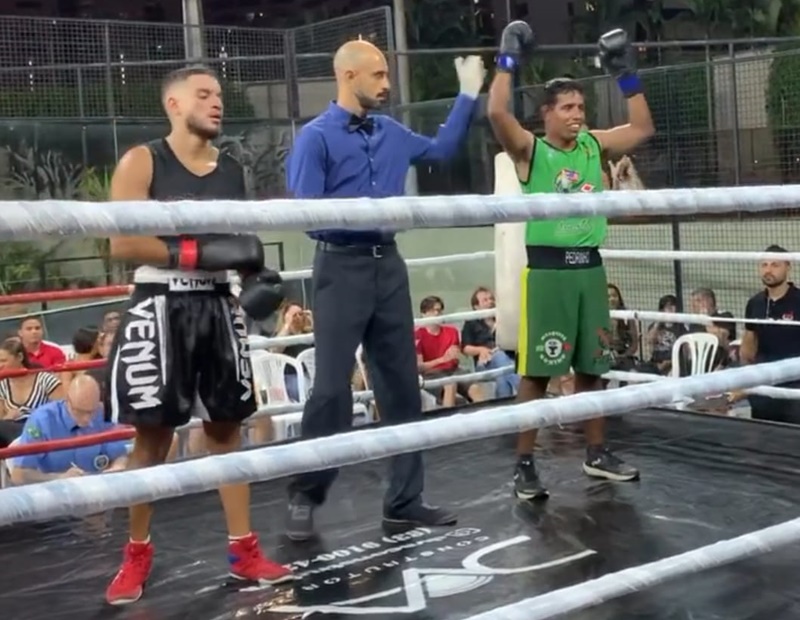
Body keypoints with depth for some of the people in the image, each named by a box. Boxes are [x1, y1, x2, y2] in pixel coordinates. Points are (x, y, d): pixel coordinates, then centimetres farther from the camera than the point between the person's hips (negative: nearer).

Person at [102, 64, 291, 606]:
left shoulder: (233, 170, 12)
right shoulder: (141, 163, -4)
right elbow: (123, 245, -13)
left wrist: (259, 277, -2)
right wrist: (200, 253, -19)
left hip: (218, 307, 5)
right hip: (160, 308, -5)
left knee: (227, 429, 8)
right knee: (152, 436, 2)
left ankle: (244, 550, 14)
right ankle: (137, 555, 16)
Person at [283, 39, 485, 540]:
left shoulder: (391, 133, 12)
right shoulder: (316, 137, -7)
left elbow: (442, 149, 28)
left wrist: (468, 95, 24)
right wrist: (366, 211, -20)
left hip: (388, 264, 7)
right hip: (342, 267, -6)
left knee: (402, 383, 9)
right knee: (332, 387, -6)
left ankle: (404, 500, 18)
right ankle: (305, 498, 9)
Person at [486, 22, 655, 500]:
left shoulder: (595, 146, 11)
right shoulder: (529, 150, -4)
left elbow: (643, 128, 17)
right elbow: (497, 113, -19)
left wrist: (626, 75, 14)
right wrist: (509, 60, -11)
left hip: (590, 266, 5)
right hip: (547, 269, -5)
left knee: (592, 367, 13)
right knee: (537, 371, -4)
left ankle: (597, 454, 25)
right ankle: (525, 465, 2)